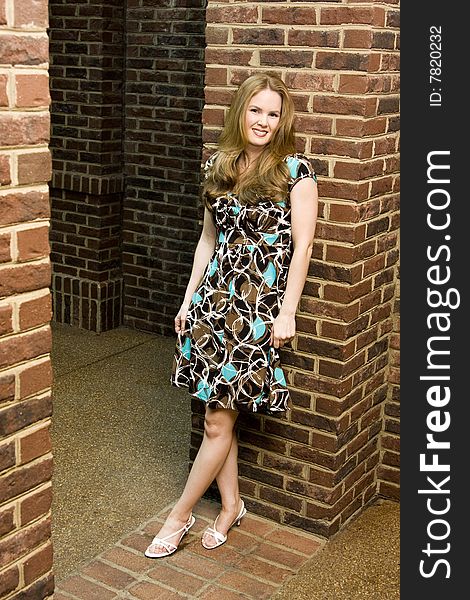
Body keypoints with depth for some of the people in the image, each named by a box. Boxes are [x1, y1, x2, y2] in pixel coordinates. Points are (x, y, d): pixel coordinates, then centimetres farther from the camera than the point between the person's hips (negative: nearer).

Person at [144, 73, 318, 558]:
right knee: (220, 413, 10)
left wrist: (287, 313, -10)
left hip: (260, 306, -5)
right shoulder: (218, 166, 9)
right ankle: (231, 504, 29)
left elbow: (301, 246, -7)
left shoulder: (294, 170, -6)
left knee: (218, 420, 0)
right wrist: (189, 297, 13)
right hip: (214, 297, 5)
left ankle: (180, 515, 16)